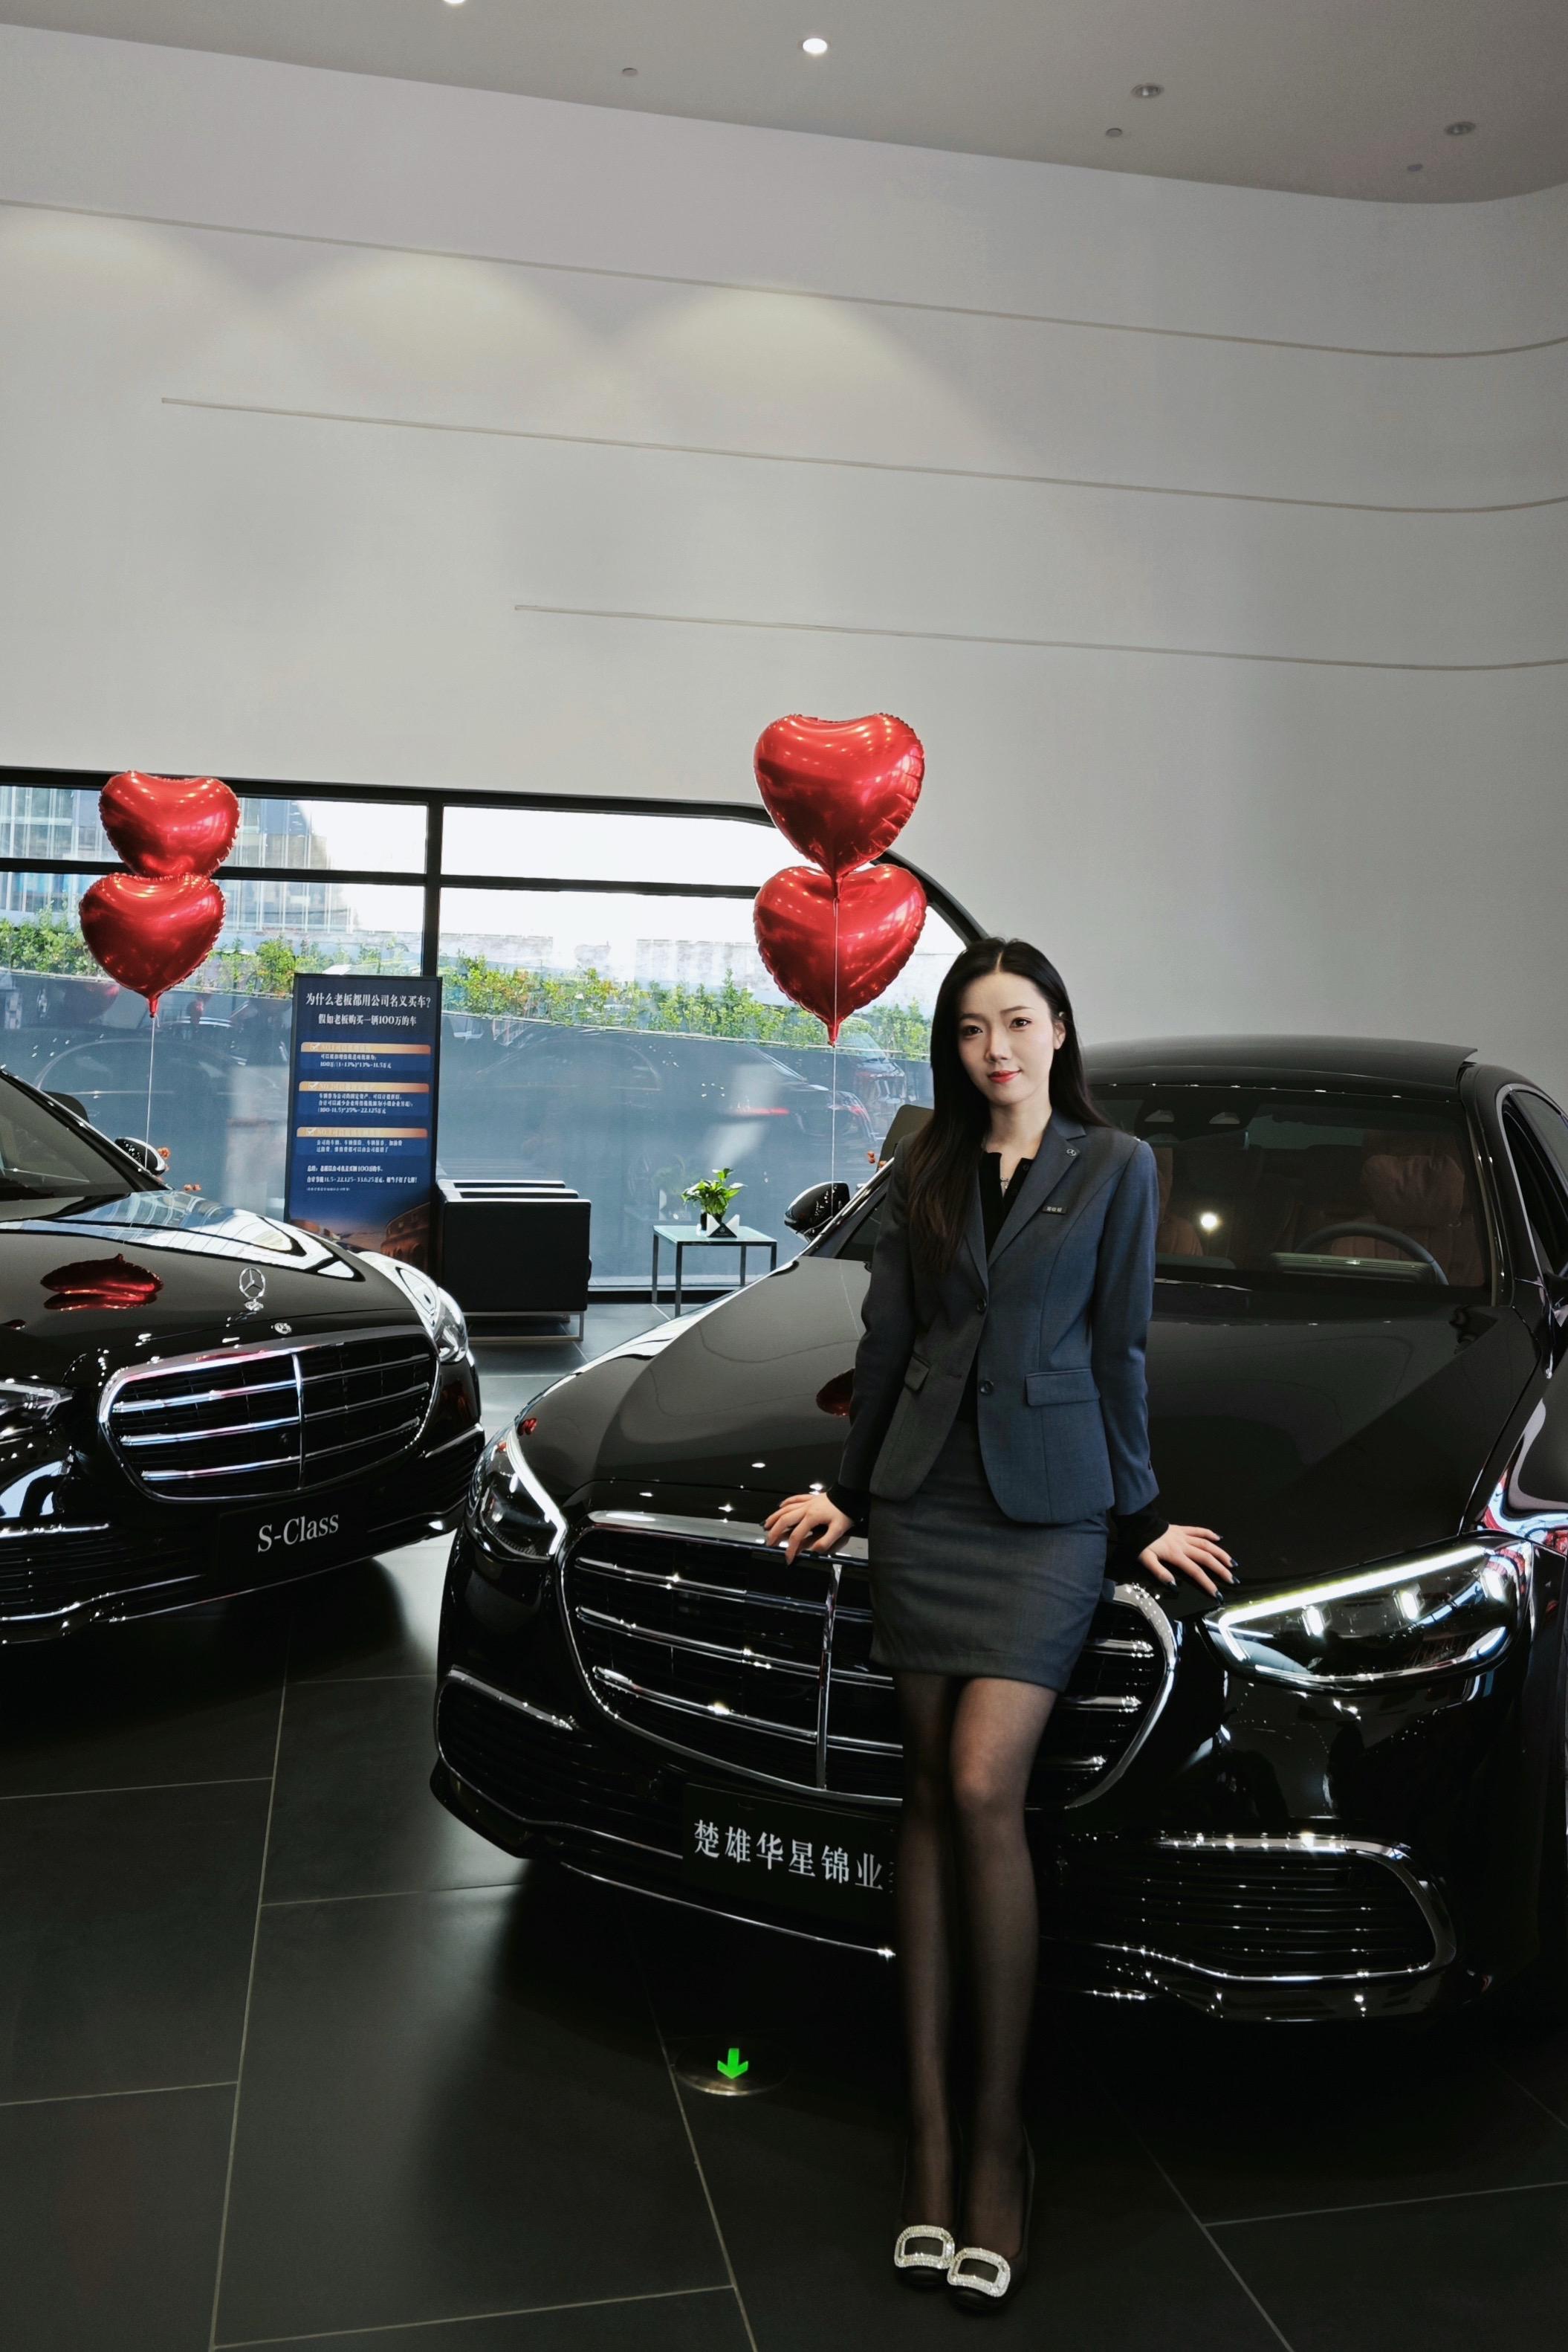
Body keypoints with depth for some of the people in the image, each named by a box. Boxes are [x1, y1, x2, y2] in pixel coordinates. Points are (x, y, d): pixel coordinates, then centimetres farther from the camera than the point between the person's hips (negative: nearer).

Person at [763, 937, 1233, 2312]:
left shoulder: (1115, 1165, 2)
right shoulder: (925, 1171, 10)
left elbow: (1118, 1348, 2)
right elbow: (886, 1341, 12)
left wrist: (1140, 1513, 3)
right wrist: (849, 1489, 14)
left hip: (1048, 1503, -3)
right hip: (925, 1497, 3)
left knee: (983, 1791, -12)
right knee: (933, 1795, 4)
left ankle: (998, 2130, 2)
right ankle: (929, 2121, 11)